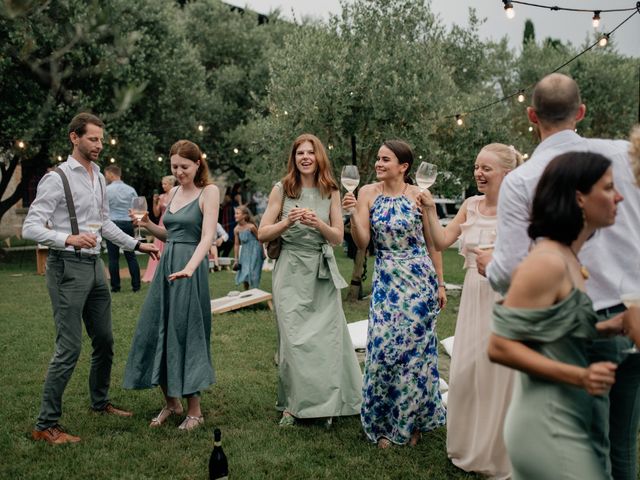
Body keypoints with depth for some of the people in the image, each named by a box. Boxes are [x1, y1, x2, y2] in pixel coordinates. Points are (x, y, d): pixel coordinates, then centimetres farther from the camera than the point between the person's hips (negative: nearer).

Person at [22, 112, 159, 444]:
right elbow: (31, 228, -17)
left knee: (104, 340, 16)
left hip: (95, 265, 8)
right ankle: (45, 425, 3)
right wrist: (69, 239, -33)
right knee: (69, 348, -8)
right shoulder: (56, 178, -12)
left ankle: (100, 402, 35)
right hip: (68, 268, -8)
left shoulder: (99, 178, 13)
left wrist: (137, 245, 21)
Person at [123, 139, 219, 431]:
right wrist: (148, 225, 2)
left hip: (190, 270, -7)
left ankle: (194, 410, 12)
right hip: (166, 266, 7)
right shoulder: (173, 192, 14)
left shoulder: (208, 192, -6)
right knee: (155, 332, 6)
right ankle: (172, 403, 22)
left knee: (186, 334, -3)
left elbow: (207, 236, -17)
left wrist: (189, 267, -31)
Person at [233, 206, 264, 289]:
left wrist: (263, 253, -2)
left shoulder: (251, 227, -19)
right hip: (244, 253, 5)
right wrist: (236, 259, 6)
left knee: (252, 274, -3)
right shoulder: (237, 229, -4)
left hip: (254, 252, -5)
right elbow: (236, 244, 3)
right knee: (244, 274, 10)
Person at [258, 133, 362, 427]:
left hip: (323, 272, 2)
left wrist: (317, 223, -14)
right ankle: (293, 405, 13)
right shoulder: (282, 189, 2)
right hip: (291, 271, -1)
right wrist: (288, 221, -16)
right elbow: (262, 234, 1)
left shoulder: (330, 192, 6)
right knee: (294, 340, -2)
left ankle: (326, 403, 16)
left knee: (327, 337, 0)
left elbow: (338, 238, 4)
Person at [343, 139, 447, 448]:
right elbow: (361, 243, -4)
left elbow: (433, 242, 2)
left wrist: (440, 283, 2)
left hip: (419, 280, -1)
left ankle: (411, 422, 25)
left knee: (415, 348, 6)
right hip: (385, 282, 2)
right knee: (382, 348, -1)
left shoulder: (418, 195, -5)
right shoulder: (368, 193, 0)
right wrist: (353, 213, -20)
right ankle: (382, 424, 18)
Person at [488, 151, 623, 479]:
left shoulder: (569, 261, 8)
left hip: (568, 422, 9)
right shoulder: (547, 263, -19)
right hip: (550, 428, -9)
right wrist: (579, 376, -25)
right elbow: (500, 346, -20)